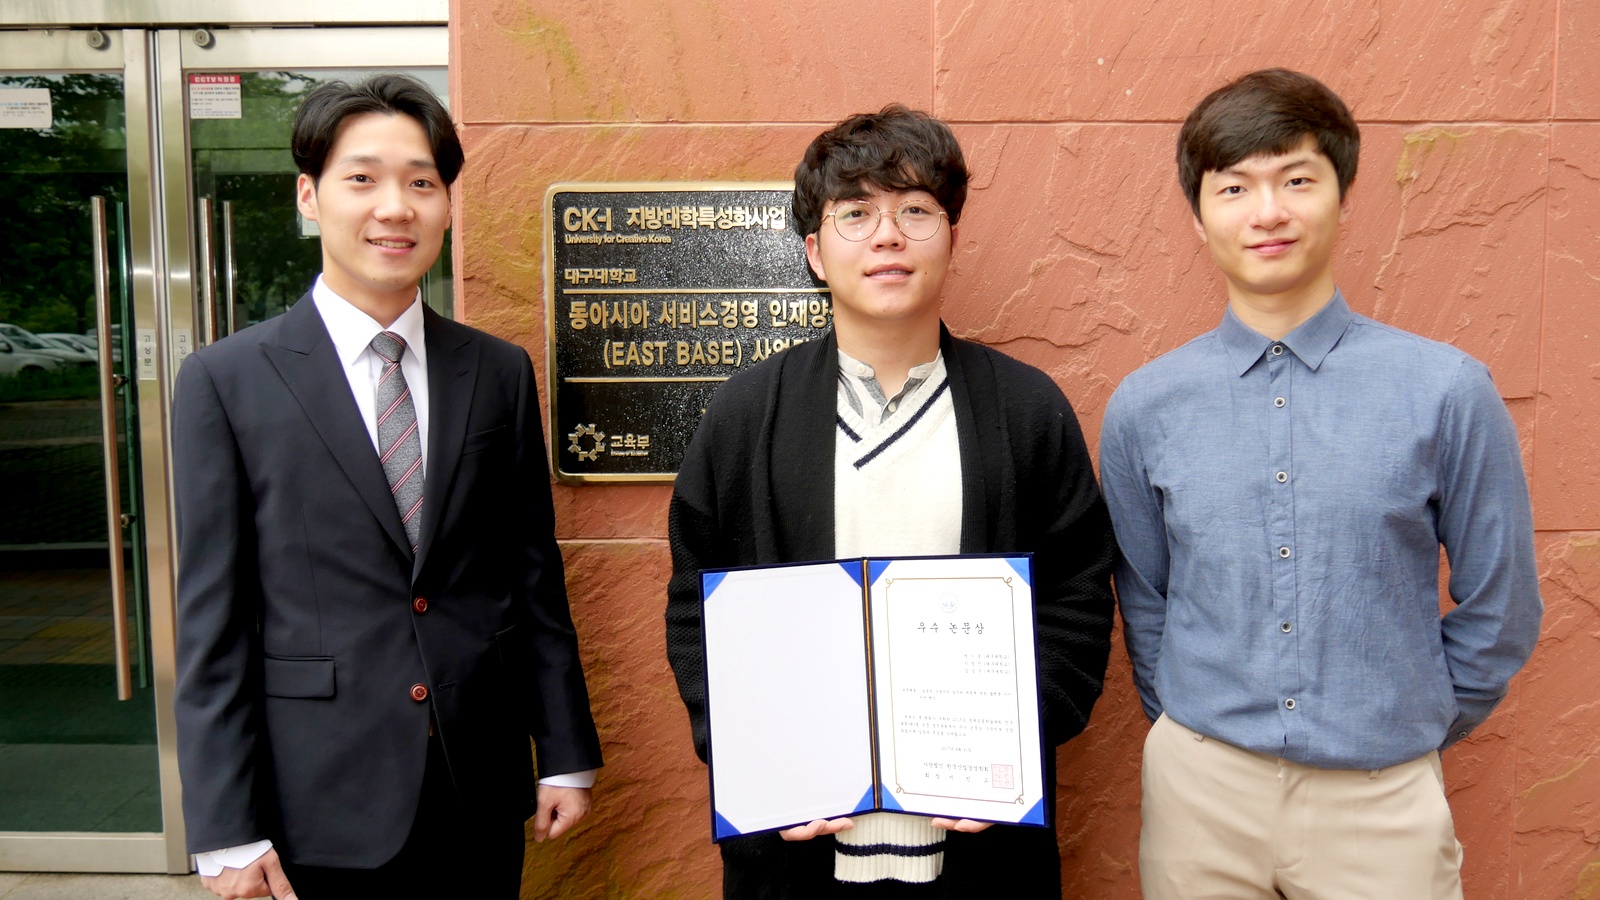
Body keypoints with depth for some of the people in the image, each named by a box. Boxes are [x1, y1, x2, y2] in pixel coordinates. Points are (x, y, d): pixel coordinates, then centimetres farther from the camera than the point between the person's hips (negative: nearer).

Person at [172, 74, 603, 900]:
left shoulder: (501, 373, 4)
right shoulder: (225, 382, -4)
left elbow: (534, 576, 6)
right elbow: (212, 621, -5)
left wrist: (566, 756, 6)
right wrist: (228, 833, -6)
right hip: (317, 812, -2)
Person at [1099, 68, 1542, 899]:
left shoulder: (1446, 391, -10)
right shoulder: (1144, 407, -4)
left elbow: (1500, 612, 1)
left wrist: (1408, 729, 9)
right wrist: (1205, 737, 8)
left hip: (1381, 798, -1)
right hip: (1201, 796, 1)